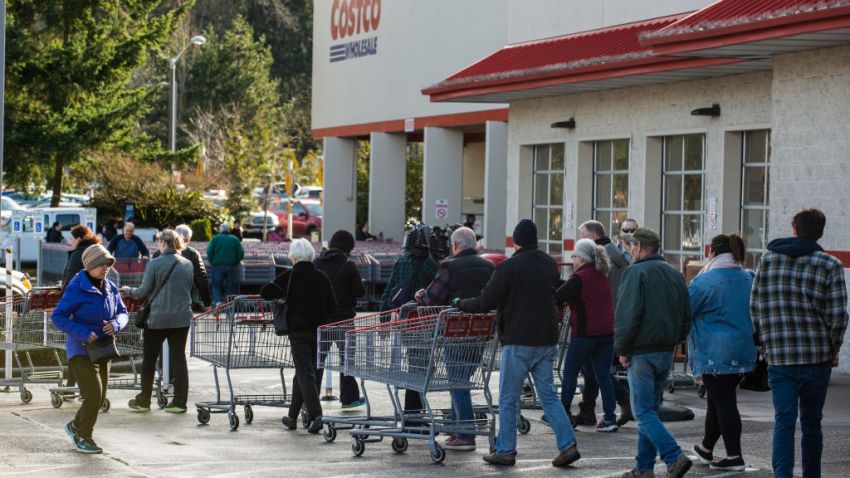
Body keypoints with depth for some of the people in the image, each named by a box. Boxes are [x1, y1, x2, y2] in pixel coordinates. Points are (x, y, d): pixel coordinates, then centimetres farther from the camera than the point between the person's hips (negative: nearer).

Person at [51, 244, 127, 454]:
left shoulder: (110, 288, 4)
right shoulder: (76, 289, -16)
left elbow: (122, 312, 12)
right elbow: (58, 316, -15)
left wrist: (116, 324, -12)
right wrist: (83, 334, -24)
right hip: (80, 350, -7)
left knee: (99, 397, 12)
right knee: (94, 393, -14)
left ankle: (76, 425, 36)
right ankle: (83, 438, 3)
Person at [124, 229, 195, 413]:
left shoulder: (154, 264, -10)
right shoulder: (188, 264, 3)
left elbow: (143, 292, -8)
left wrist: (127, 290, 10)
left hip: (158, 318, -3)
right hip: (182, 317, 3)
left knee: (149, 358, 9)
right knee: (179, 358, 7)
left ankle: (143, 401, 15)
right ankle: (179, 402, 5)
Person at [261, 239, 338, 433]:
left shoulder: (290, 276, -5)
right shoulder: (322, 277, 3)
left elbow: (266, 292, -8)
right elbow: (333, 307, 4)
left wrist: (283, 296, 9)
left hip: (299, 331, -4)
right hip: (319, 330, 4)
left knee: (305, 374, -6)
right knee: (302, 372, 16)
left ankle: (316, 415, -23)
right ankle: (293, 417, 26)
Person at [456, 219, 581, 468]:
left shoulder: (508, 267, -13)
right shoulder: (549, 264, 7)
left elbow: (485, 302, -12)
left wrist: (460, 303, 6)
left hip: (518, 341, -6)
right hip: (547, 340, 6)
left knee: (508, 400, 5)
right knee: (549, 395, 11)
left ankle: (505, 451, 9)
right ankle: (568, 445, 3)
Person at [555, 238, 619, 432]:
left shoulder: (579, 278, -12)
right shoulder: (601, 276, 12)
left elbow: (556, 298, -13)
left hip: (585, 333, -7)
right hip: (607, 331, 7)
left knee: (570, 373, 7)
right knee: (603, 375, 7)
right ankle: (610, 418, 2)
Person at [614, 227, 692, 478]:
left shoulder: (636, 272, -10)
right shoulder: (675, 274, 14)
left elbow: (627, 314, -17)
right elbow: (686, 316, 16)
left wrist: (622, 349, -9)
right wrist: (673, 342, 17)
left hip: (642, 352, -7)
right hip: (666, 353, 7)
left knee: (644, 412, -5)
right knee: (651, 409, 15)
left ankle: (675, 458, -20)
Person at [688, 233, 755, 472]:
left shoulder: (705, 281, -14)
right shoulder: (748, 280, 7)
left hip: (715, 352, -7)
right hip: (743, 351, 7)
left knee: (723, 402, -4)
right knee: (719, 400, 17)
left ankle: (734, 456, -6)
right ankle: (706, 448, 29)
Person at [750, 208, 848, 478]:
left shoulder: (769, 259, 4)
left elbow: (755, 305, 5)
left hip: (779, 356, 1)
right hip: (817, 355, -1)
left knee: (784, 421, -1)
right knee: (811, 422, 12)